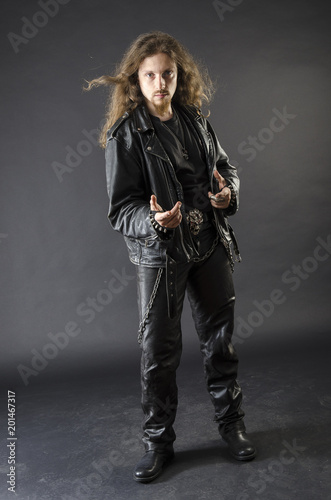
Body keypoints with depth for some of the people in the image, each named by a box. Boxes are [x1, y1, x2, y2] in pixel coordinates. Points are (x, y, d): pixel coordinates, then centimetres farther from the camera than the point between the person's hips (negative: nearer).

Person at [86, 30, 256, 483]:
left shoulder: (195, 120, 6)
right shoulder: (126, 133, -9)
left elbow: (224, 166, 17)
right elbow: (121, 209, -12)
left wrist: (228, 193, -6)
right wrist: (155, 221, -33)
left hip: (211, 245, 5)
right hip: (160, 253, -4)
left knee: (220, 336, 14)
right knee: (159, 349, 4)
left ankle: (231, 421, 35)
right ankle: (158, 441, 25)